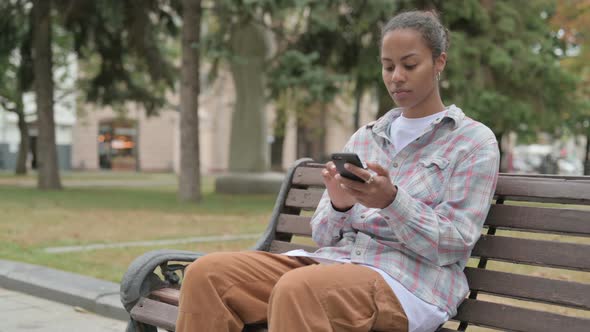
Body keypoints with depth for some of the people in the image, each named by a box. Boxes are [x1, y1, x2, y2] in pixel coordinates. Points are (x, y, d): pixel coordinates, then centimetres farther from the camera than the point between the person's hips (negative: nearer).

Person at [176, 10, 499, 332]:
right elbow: (323, 235, 14)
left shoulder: (476, 142, 5)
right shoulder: (363, 138, 18)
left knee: (297, 290, -38)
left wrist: (391, 201, -21)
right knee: (208, 273, -18)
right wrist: (339, 206, -10)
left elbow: (451, 246, -5)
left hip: (408, 282, -5)